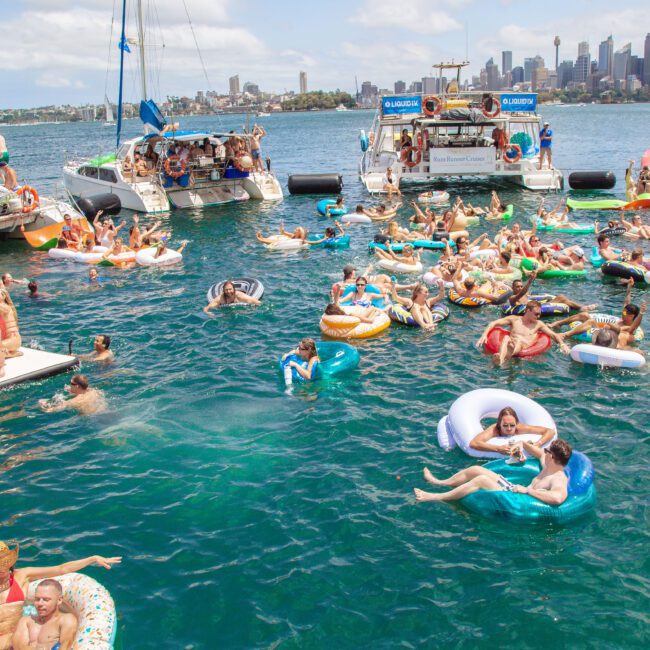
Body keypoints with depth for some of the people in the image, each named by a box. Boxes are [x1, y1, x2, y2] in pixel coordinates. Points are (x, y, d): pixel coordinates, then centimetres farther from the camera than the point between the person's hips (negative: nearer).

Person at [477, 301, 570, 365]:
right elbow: (493, 323, 14)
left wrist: (562, 344, 1)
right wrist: (484, 335, -1)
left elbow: (553, 335, 22)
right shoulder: (514, 319, 20)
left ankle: (503, 359, -70)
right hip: (510, 346, 1)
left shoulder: (538, 324, 23)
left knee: (518, 341, -37)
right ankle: (500, 358, -67)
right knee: (506, 338, -34)